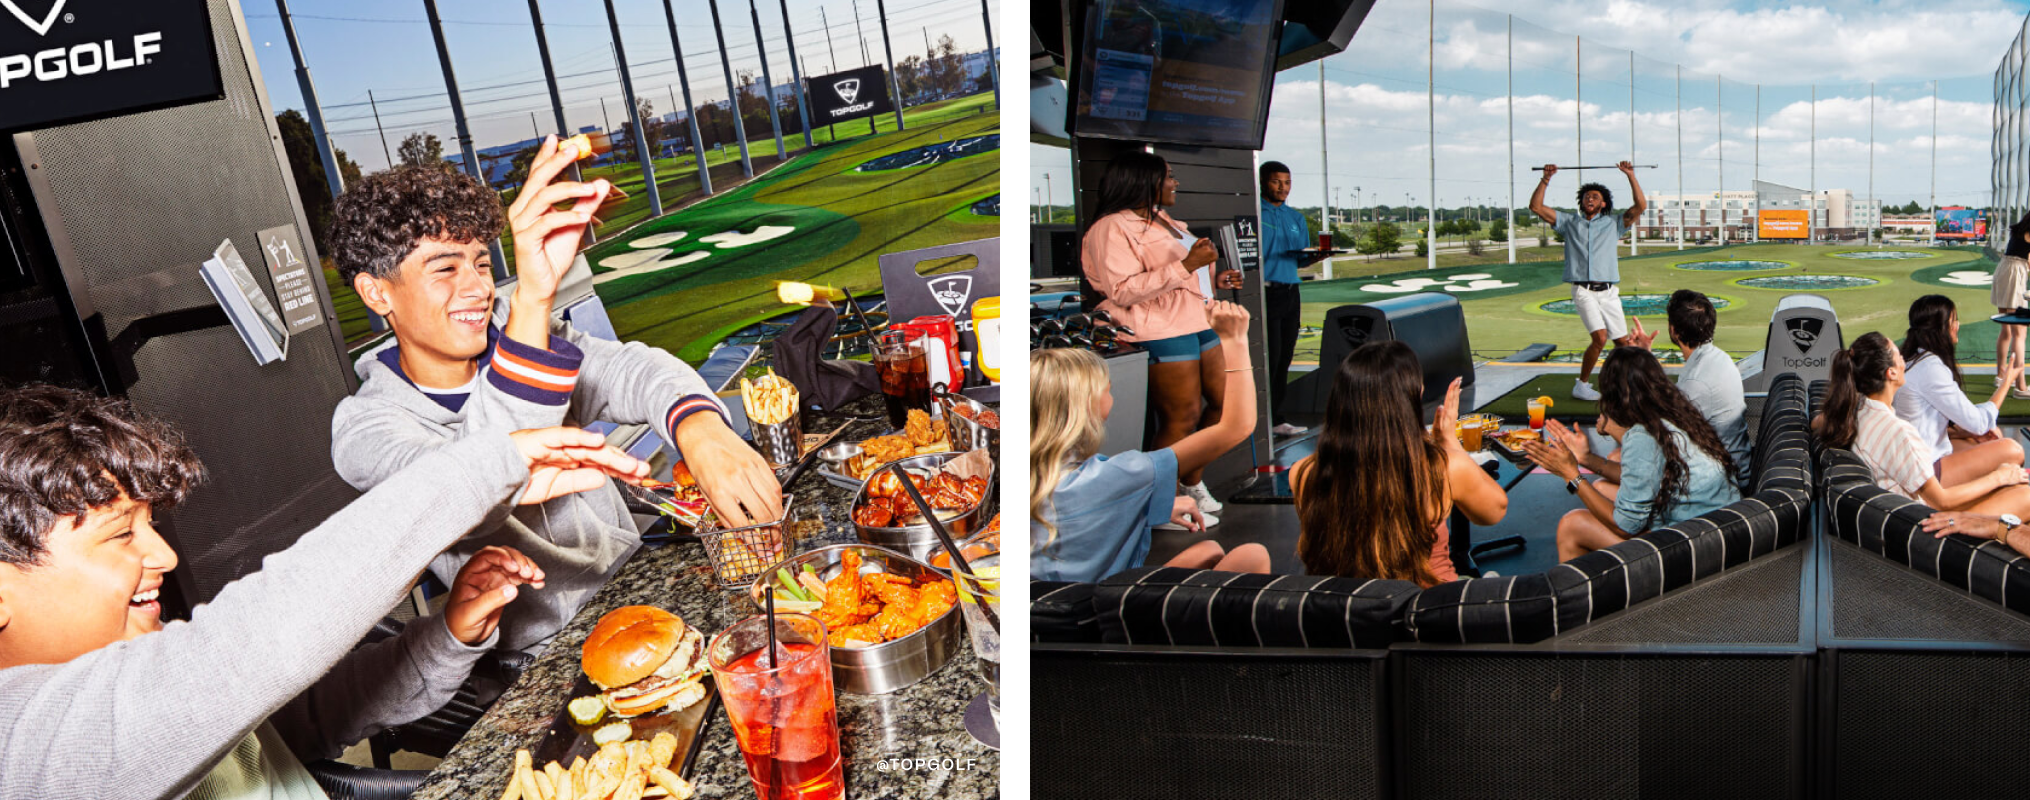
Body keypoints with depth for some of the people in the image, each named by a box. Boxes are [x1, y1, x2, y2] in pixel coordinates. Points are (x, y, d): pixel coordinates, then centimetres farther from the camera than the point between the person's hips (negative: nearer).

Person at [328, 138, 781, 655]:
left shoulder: (515, 343, 6)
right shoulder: (366, 425, -10)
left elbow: (631, 371, -13)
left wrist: (700, 431, -39)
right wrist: (532, 297, -42)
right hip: (550, 655, -5)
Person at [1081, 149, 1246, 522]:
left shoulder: (1162, 221, 20)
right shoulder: (1112, 229, -13)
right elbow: (1123, 291, -23)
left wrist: (1218, 280, 18)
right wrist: (1186, 266, -24)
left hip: (1199, 324, 10)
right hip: (1162, 333, -10)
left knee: (1224, 403, 12)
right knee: (1183, 418, -8)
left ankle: (1193, 481, 26)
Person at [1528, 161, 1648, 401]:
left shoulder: (1613, 223, 17)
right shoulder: (1569, 222, 15)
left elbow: (1641, 206, 5)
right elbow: (1536, 206, 9)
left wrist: (1630, 176, 2)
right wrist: (1546, 179, 2)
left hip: (1609, 291, 3)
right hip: (1583, 290, -3)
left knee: (1623, 341, 2)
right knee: (1600, 337, -20)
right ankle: (1582, 385, -7)